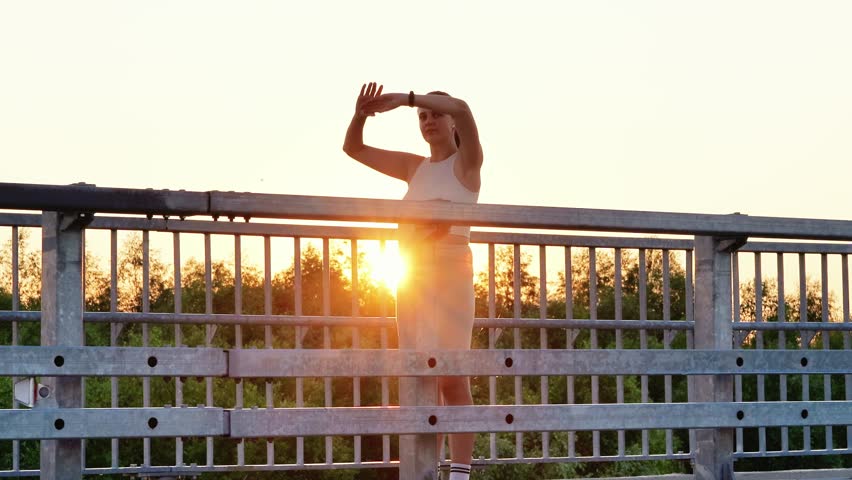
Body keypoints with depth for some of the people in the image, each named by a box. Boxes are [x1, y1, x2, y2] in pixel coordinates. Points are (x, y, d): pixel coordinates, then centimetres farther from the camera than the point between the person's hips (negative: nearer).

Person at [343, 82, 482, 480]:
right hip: (412, 278, 5)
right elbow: (353, 149, 15)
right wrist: (361, 115, -5)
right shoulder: (415, 167, 16)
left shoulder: (467, 162, 1)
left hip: (450, 274, -5)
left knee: (452, 374, -11)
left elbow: (461, 109, -19)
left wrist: (404, 98, -18)